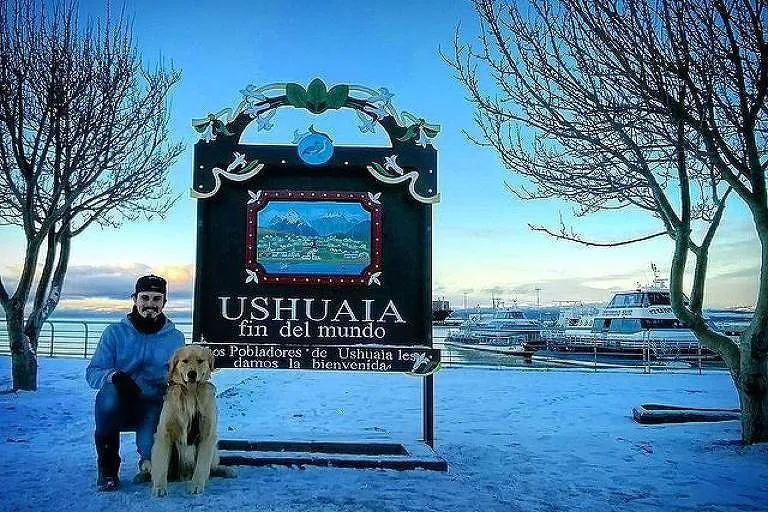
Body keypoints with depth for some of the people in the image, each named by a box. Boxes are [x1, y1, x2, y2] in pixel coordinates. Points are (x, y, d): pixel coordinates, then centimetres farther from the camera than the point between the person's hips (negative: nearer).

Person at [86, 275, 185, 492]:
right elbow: (93, 372, -4)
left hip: (153, 407, 0)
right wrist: (114, 376, -25)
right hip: (118, 406, 0)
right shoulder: (115, 333, 3)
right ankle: (107, 467, -13)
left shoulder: (175, 338, 6)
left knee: (151, 447, -28)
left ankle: (150, 460, 15)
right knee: (109, 393, -35)